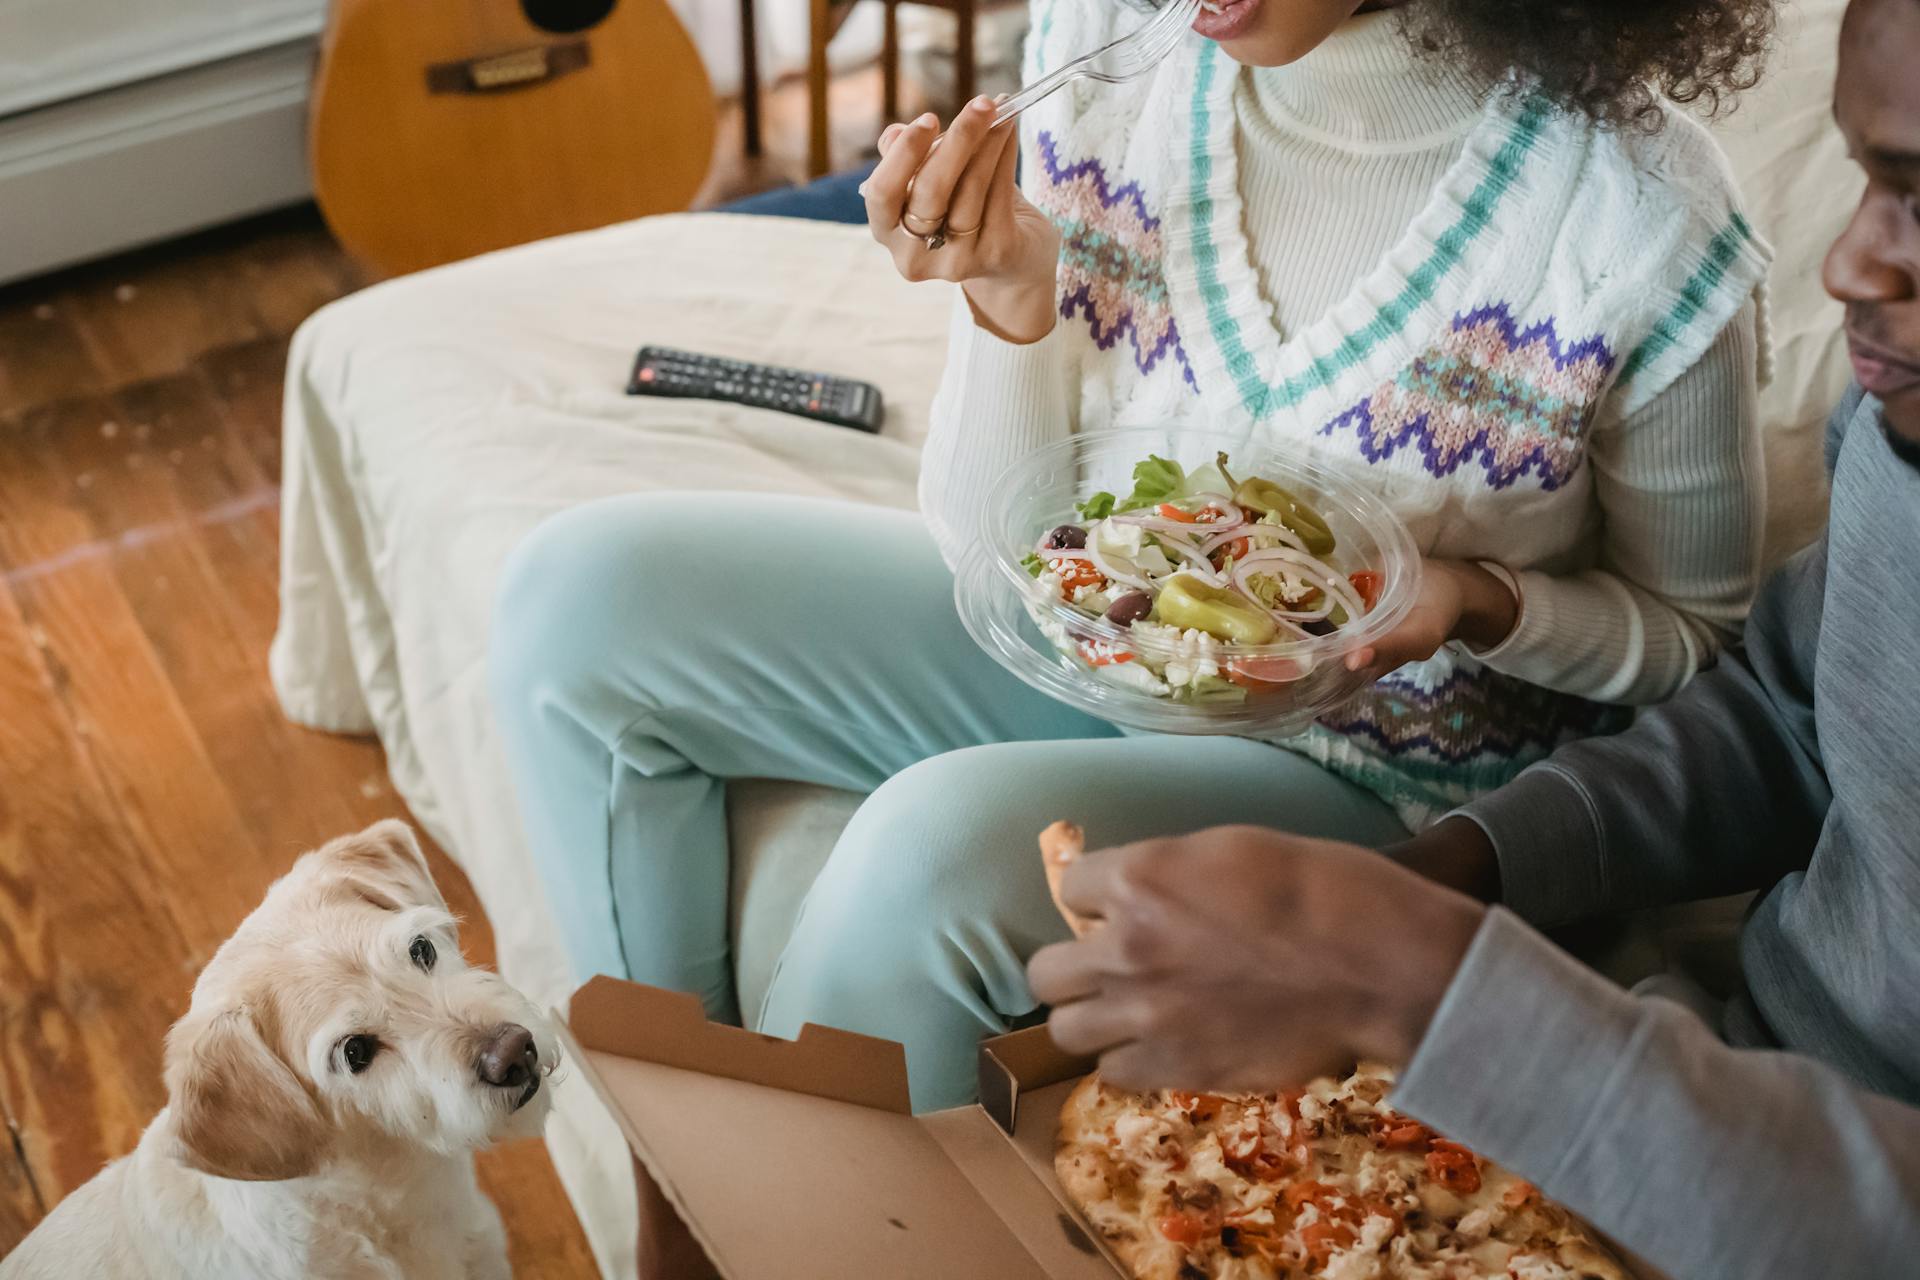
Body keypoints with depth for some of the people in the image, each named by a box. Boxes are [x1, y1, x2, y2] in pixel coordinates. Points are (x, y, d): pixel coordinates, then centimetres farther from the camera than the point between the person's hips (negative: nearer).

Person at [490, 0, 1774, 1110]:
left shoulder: (1640, 207, -21)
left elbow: (1693, 630, -3)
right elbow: (995, 547, -5)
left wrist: (1485, 604, -24)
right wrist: (1010, 296, -23)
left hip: (1362, 764, -4)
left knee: (940, 845, -32)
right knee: (585, 595, -8)